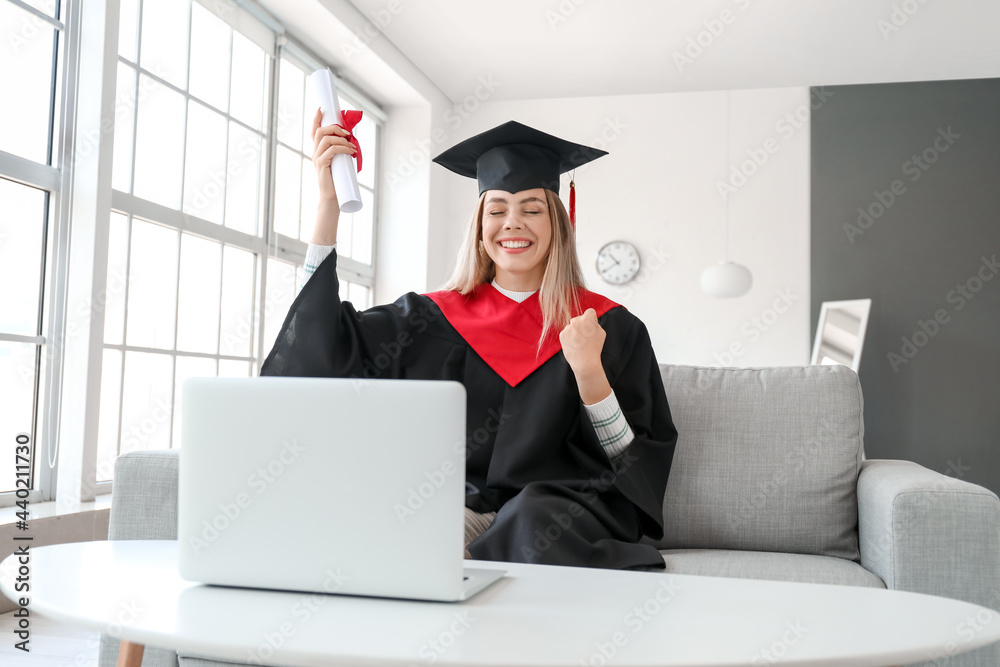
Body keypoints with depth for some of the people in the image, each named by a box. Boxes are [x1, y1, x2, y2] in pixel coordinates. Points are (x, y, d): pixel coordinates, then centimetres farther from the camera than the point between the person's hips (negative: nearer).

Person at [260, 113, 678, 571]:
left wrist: (589, 373, -16)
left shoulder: (610, 327, 6)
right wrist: (328, 203, -4)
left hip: (566, 516, 1)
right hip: (468, 507, 0)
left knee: (532, 520, -34)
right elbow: (326, 352, -3)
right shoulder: (437, 318, 11)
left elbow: (640, 462, 2)